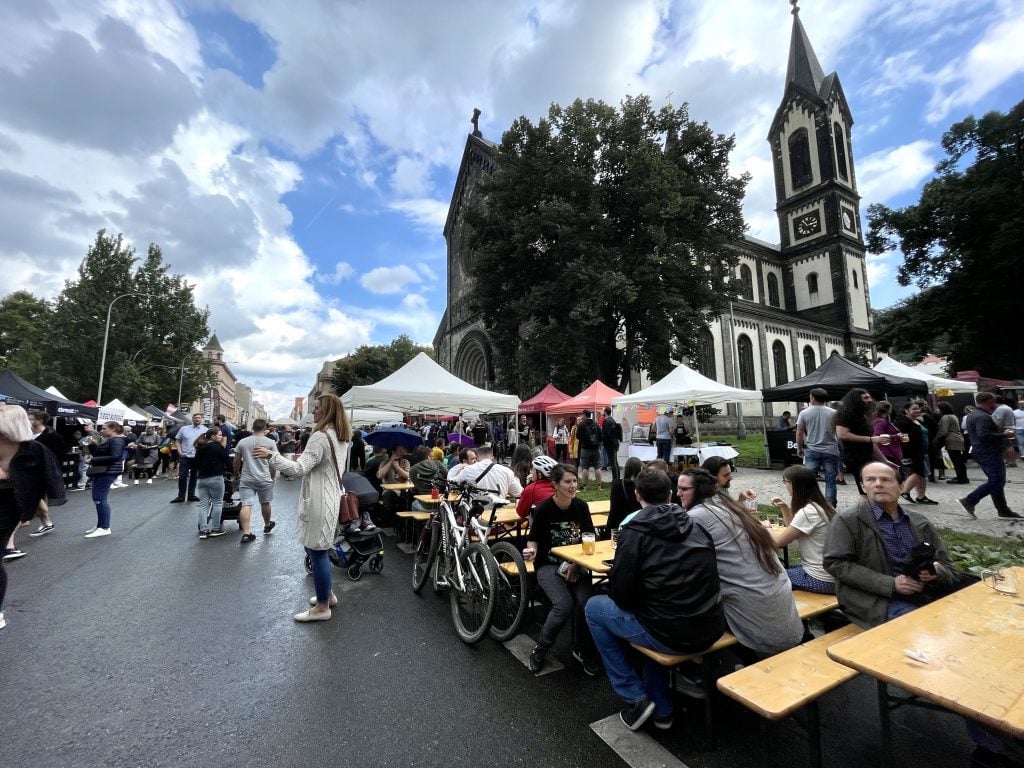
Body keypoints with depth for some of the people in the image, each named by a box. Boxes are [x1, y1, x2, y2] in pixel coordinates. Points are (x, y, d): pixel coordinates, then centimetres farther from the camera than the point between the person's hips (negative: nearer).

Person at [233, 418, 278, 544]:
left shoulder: (242, 442, 4)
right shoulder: (270, 442, -4)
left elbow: (236, 461, 9)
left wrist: (236, 474, 25)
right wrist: (273, 477, 11)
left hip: (246, 479, 1)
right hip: (264, 479, -1)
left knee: (246, 505, -1)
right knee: (265, 503, 16)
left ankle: (246, 533, -8)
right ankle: (267, 525, 35)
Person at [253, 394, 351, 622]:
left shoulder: (320, 437, -20)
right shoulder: (341, 437, 10)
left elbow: (299, 469, -25)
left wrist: (271, 455, -21)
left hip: (318, 502, -10)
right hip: (330, 498, 10)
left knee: (317, 552, 1)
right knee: (320, 550, 22)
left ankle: (322, 607, 13)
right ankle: (327, 594, 35)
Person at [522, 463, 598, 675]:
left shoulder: (581, 506, -3)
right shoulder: (543, 509, -12)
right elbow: (533, 540, -2)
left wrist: (575, 563, -13)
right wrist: (531, 550, -25)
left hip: (575, 564, 3)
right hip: (548, 565, -3)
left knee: (588, 603, -23)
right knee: (564, 605, -26)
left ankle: (583, 650, 6)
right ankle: (540, 649, 2)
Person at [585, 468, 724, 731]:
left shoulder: (635, 530, -11)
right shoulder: (695, 525, 6)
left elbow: (621, 595, -11)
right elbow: (702, 579, 15)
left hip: (671, 635, -6)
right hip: (711, 630, 6)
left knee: (594, 607, 14)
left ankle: (636, 699, 16)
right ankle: (661, 709, 33)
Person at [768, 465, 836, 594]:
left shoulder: (808, 512, -23)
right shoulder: (819, 505, 6)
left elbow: (779, 541, -16)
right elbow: (792, 530, 19)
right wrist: (785, 507, 6)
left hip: (820, 579, -9)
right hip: (829, 572, 9)